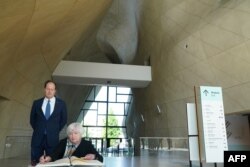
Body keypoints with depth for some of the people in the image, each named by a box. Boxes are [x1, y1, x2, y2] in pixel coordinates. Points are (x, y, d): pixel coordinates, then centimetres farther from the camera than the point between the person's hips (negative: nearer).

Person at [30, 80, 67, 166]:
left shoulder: (61, 103, 0)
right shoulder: (37, 103, 4)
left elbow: (64, 119, 7)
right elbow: (32, 119, 14)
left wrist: (56, 130, 4)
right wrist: (37, 130, 9)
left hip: (52, 138, -1)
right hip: (38, 137, 2)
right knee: (35, 163, 7)